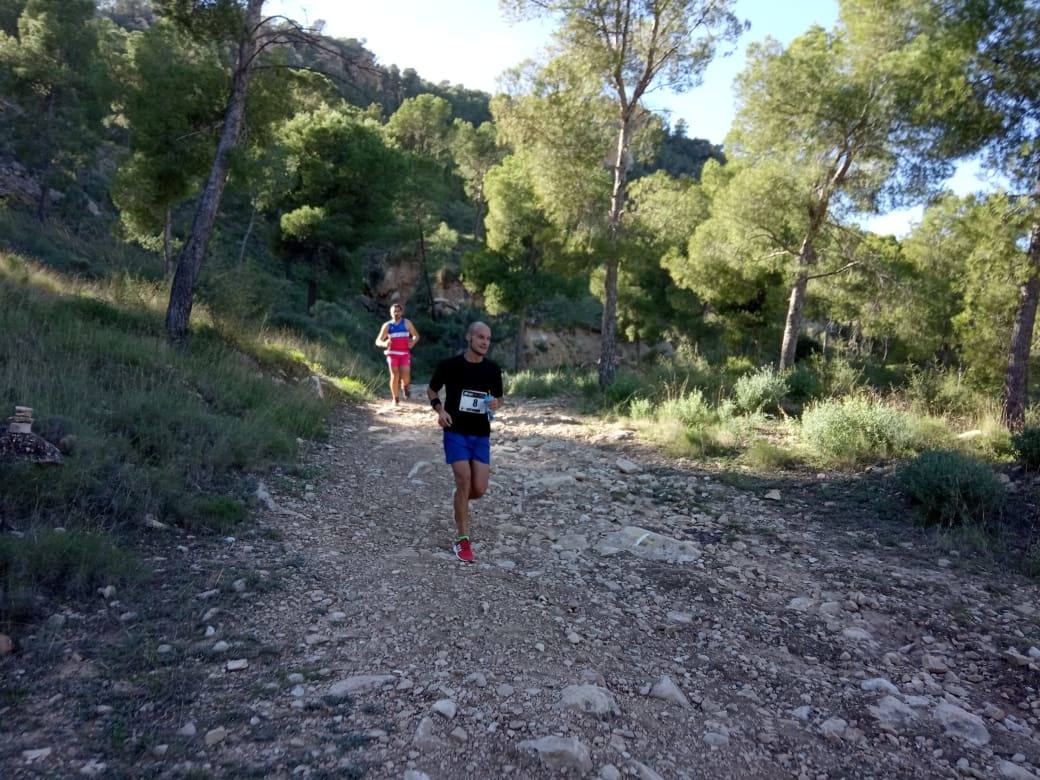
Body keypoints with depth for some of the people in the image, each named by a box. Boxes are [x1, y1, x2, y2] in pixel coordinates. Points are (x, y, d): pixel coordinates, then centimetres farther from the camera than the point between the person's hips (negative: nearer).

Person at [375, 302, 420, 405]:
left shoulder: (407, 323, 6)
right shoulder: (387, 325, 7)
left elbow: (416, 335, 13)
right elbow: (378, 341, 6)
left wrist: (413, 342, -11)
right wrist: (384, 344, -18)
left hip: (405, 353, 0)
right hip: (392, 353, 1)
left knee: (405, 375, -16)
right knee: (394, 376, -7)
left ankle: (405, 386, 20)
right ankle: (395, 399, 6)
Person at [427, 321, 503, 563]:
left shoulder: (493, 369, 2)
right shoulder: (450, 365, -7)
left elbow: (499, 398, 15)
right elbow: (431, 390, 7)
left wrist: (495, 404, -10)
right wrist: (440, 409, -12)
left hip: (481, 435, 3)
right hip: (456, 432, -3)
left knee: (479, 488, -4)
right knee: (464, 481, -14)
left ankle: (459, 505, 34)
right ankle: (462, 540, 0)